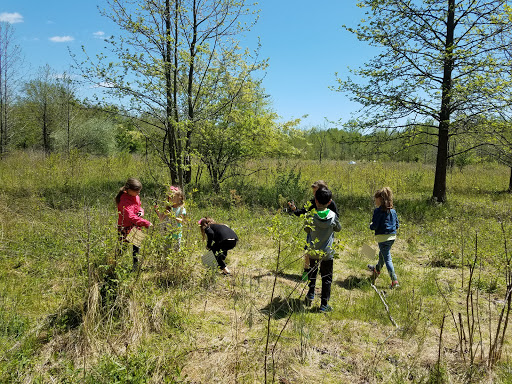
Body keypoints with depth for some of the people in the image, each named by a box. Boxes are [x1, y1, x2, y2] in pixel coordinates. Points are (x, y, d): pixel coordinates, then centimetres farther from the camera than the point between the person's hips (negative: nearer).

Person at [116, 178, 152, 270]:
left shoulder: (136, 197, 2)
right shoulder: (124, 201, -25)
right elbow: (131, 217, -35)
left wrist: (141, 211, -3)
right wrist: (146, 223, -38)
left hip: (135, 227, 8)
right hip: (125, 228, -8)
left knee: (136, 247, 17)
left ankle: (136, 266, 32)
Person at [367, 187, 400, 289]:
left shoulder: (378, 211, -14)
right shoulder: (392, 211, 7)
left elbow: (374, 226, -17)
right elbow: (397, 225, 12)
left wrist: (371, 225, 4)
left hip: (383, 237, -8)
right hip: (392, 236, 8)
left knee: (387, 259, -4)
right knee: (382, 254, 28)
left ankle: (394, 281, -8)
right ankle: (377, 269, 51)